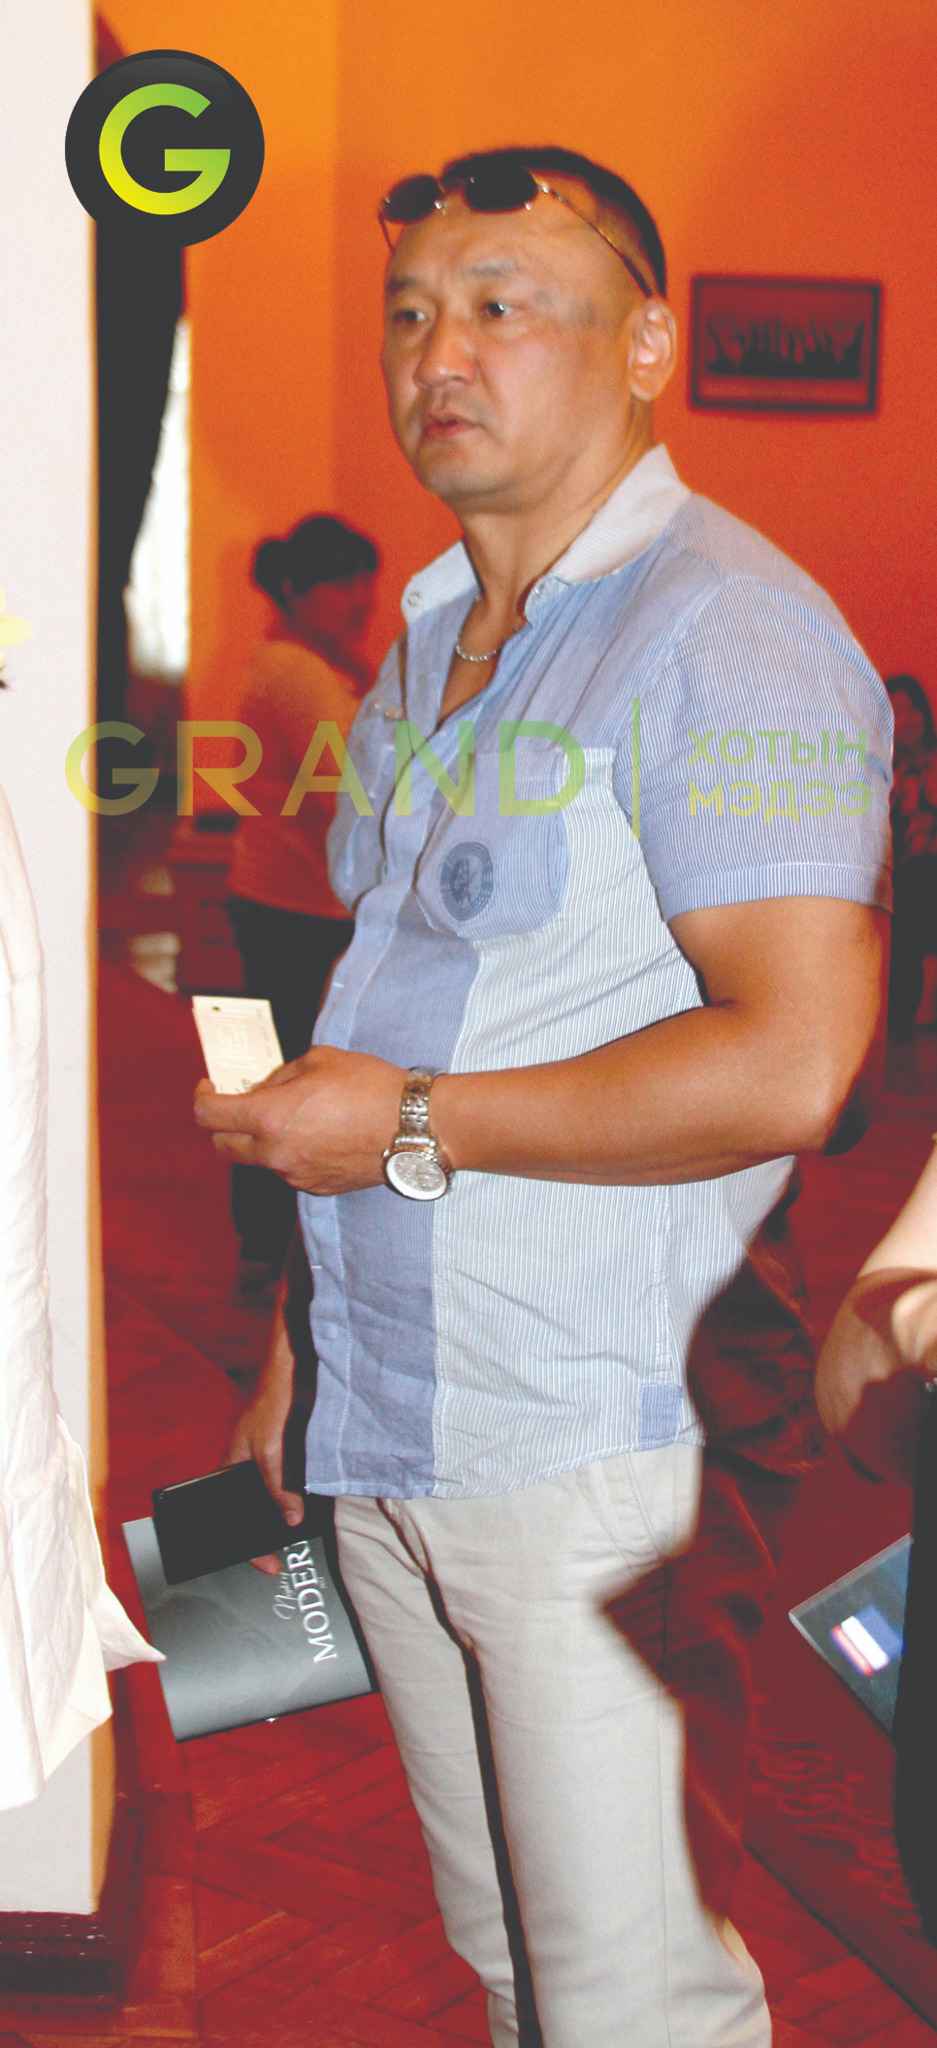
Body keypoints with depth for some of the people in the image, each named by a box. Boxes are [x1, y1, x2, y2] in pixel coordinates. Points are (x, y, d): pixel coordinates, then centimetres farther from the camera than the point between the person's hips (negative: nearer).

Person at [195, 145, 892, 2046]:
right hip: (386, 1439, 8)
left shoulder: (727, 635, -13)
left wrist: (411, 1127, -16)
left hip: (599, 1444, -8)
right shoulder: (430, 640, 15)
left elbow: (790, 1066, -23)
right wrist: (305, 1336, 17)